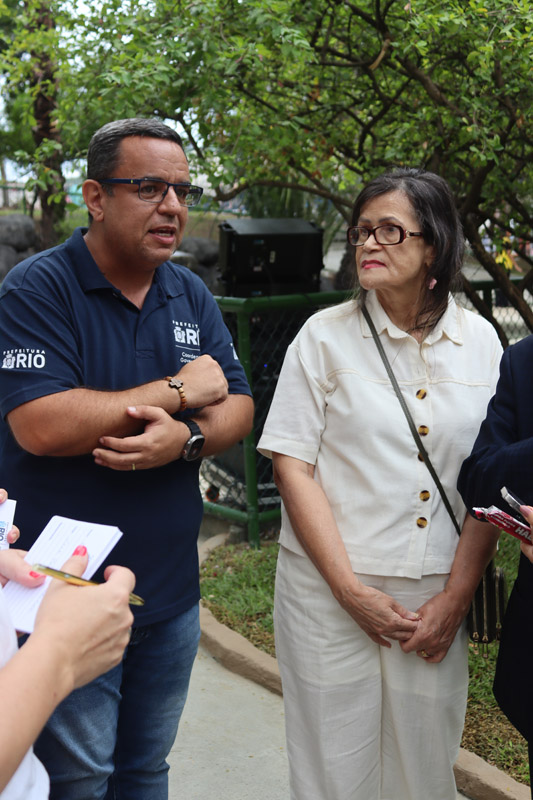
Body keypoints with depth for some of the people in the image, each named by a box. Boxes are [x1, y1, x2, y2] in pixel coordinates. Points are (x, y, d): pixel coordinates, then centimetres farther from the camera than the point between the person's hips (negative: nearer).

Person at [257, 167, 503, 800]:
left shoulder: (479, 340, 3)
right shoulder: (326, 335, -3)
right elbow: (291, 466, -7)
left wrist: (456, 598, -4)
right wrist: (351, 590, -12)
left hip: (437, 599, 2)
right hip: (333, 589, -2)